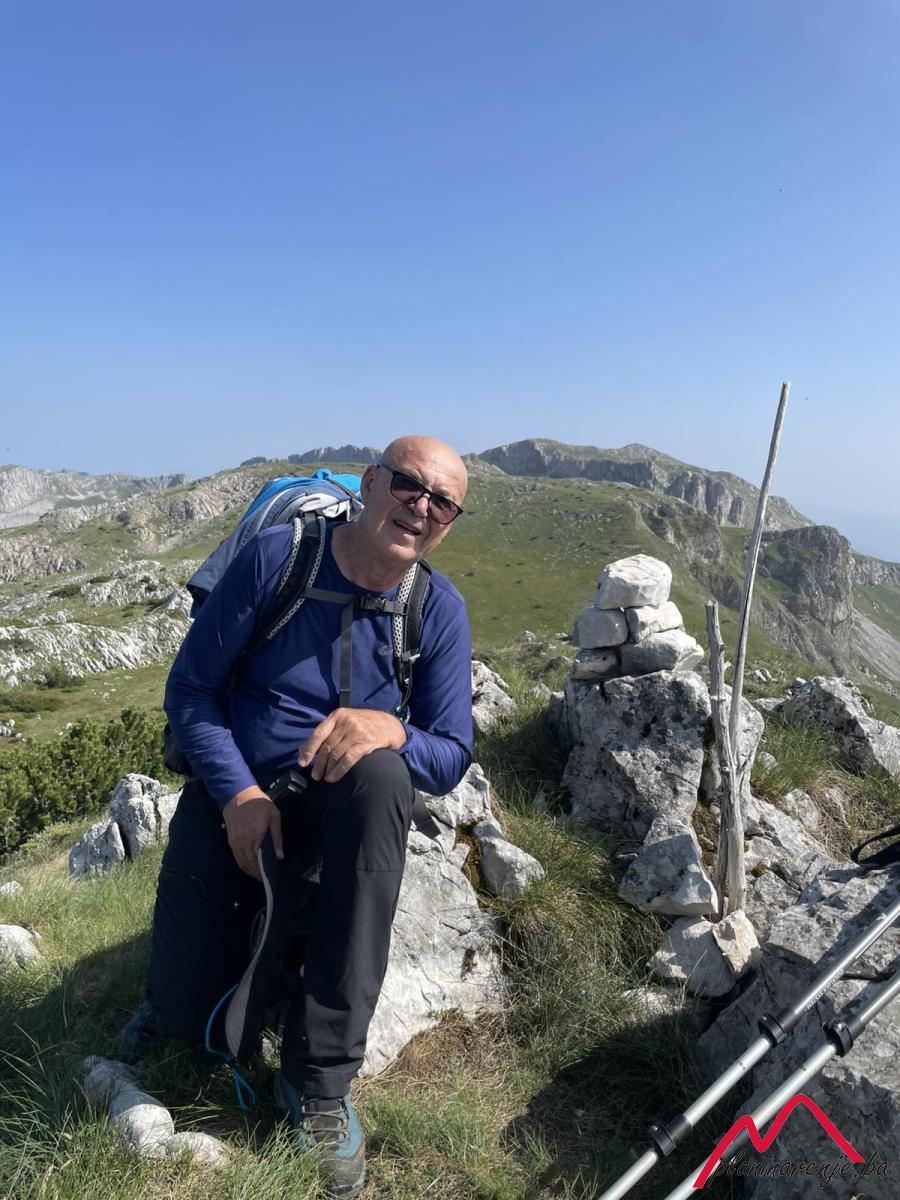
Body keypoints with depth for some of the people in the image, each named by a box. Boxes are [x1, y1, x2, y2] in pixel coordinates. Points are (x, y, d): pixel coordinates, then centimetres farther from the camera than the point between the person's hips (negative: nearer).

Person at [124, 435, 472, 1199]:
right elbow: (190, 689, -8)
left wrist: (392, 730, -33)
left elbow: (452, 757, -10)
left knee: (382, 773, -36)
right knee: (191, 1017, -12)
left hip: (336, 809, 1)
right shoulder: (278, 555, -13)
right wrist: (239, 796, -20)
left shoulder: (440, 609, -8)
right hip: (231, 794, 0)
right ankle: (175, 993, 33)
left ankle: (319, 1084, -23)